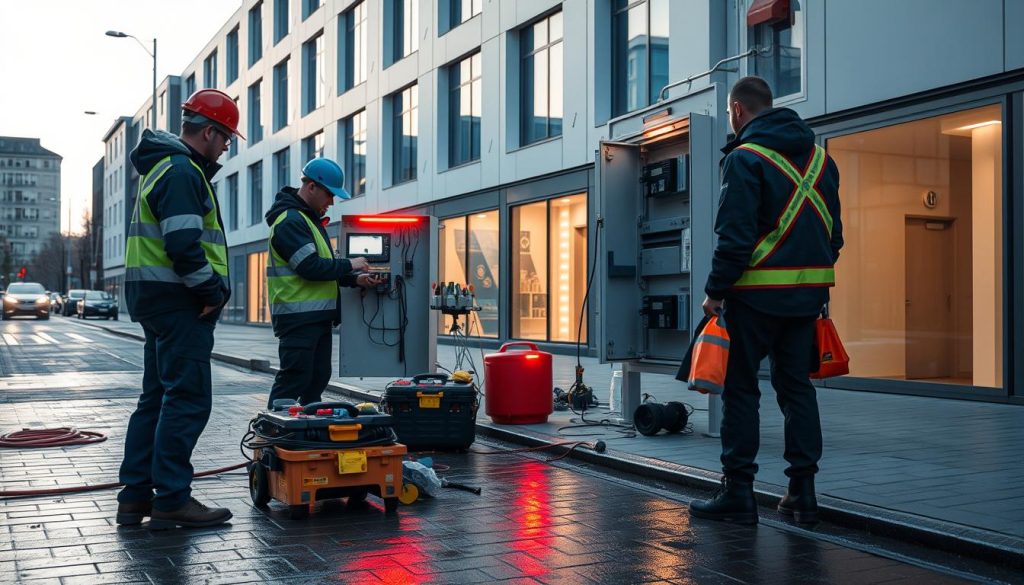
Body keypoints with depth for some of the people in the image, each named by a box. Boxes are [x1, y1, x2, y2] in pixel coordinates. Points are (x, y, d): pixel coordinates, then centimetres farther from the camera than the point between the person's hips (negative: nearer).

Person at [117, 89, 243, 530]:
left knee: (158, 399, 14)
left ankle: (136, 496, 18)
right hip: (179, 302, -11)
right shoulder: (182, 172, -14)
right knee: (188, 401, -7)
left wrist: (212, 287, 13)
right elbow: (184, 245, -24)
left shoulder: (167, 167, 21)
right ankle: (172, 500, -3)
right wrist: (212, 291, -14)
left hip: (156, 298, 11)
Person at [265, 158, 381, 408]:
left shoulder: (311, 219, 19)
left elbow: (324, 268, 21)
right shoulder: (290, 221, -13)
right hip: (298, 318, -10)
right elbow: (310, 267, -22)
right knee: (294, 380, -9)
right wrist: (349, 265, -11)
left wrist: (356, 279, 6)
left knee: (318, 378, 13)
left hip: (319, 316, 10)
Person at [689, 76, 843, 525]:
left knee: (741, 390, 1)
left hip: (757, 294, -7)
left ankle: (738, 492, 3)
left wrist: (716, 291, -8)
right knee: (796, 387, 11)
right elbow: (833, 229, 16)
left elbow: (734, 236, -16)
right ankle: (802, 491, 13)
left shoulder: (745, 159, -9)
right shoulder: (819, 157, 14)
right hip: (808, 291, 7)